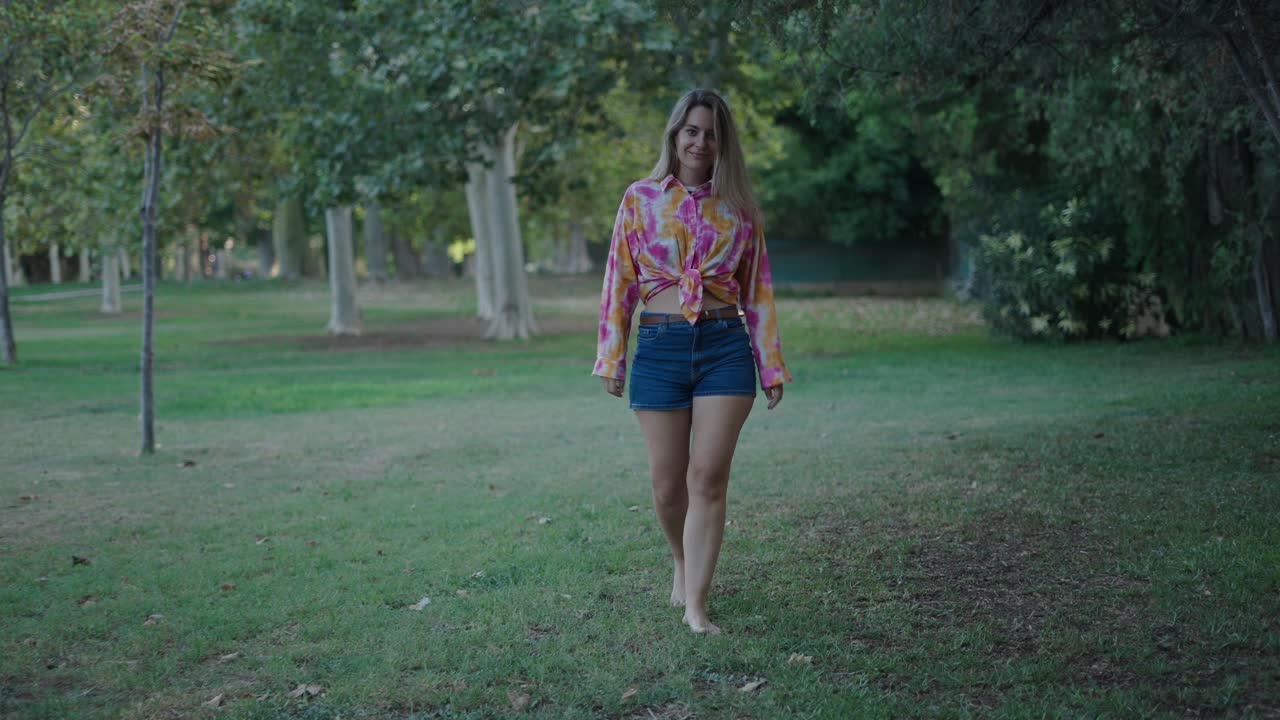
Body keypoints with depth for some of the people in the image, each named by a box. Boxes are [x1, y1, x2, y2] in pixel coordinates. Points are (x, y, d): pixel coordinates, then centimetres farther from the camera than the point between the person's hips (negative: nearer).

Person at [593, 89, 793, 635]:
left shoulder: (737, 208, 7)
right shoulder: (640, 199, 5)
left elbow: (758, 290, 9)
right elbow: (619, 282, 6)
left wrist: (772, 365, 7)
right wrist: (611, 359, 3)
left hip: (725, 347, 0)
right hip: (660, 346, 0)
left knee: (708, 477, -7)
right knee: (667, 482, 5)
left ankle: (696, 605, -2)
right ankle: (683, 564, 35)